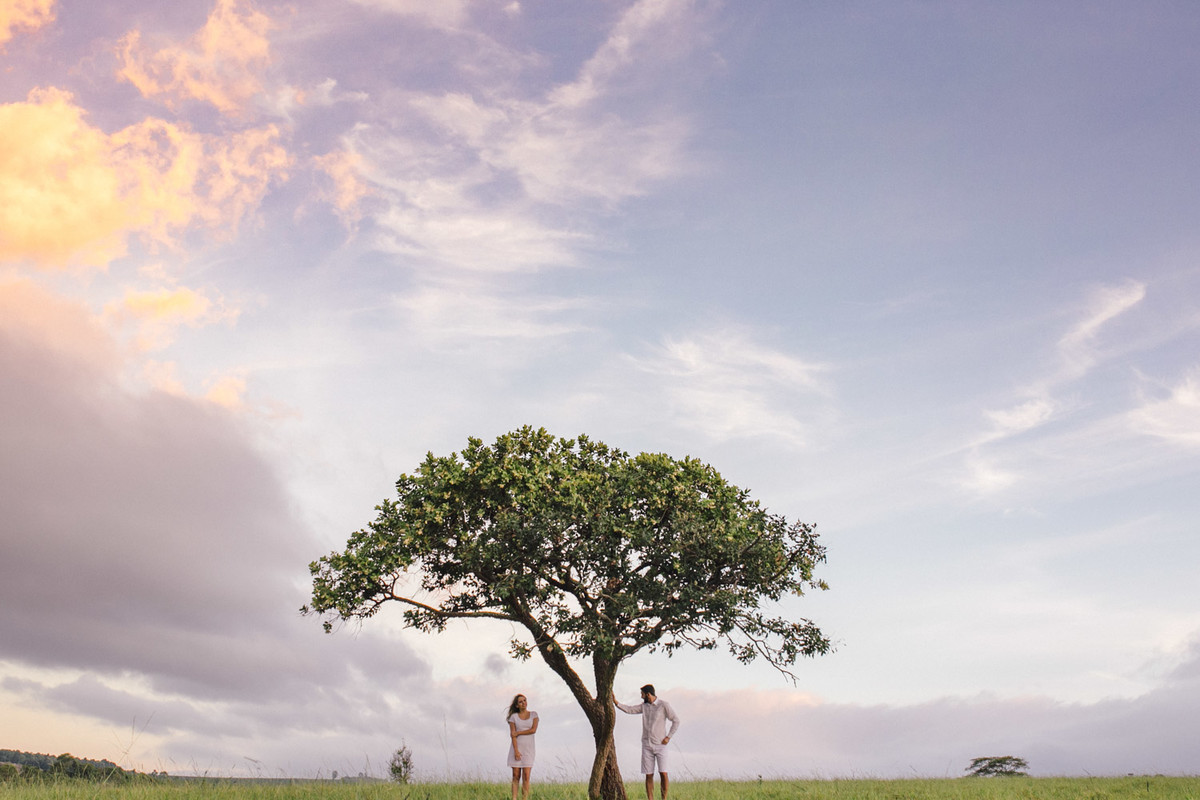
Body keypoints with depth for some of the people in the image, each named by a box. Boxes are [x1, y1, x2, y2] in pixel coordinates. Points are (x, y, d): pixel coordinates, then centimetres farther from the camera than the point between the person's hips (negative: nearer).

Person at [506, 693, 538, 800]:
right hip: (516, 747, 0)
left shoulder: (534, 714, 6)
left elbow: (533, 730, -7)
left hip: (529, 748, 0)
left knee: (526, 775, -8)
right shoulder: (513, 717, 3)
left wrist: (518, 733, -8)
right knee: (516, 775, -2)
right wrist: (516, 751, -14)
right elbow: (512, 735, -4)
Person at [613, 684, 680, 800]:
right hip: (646, 745, 4)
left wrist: (668, 737, -7)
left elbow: (676, 720, -5)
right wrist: (616, 702, 6)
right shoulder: (644, 706, 9)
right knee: (649, 775, 2)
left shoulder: (664, 705, -7)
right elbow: (630, 710, 14)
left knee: (663, 773, -11)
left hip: (660, 745, -4)